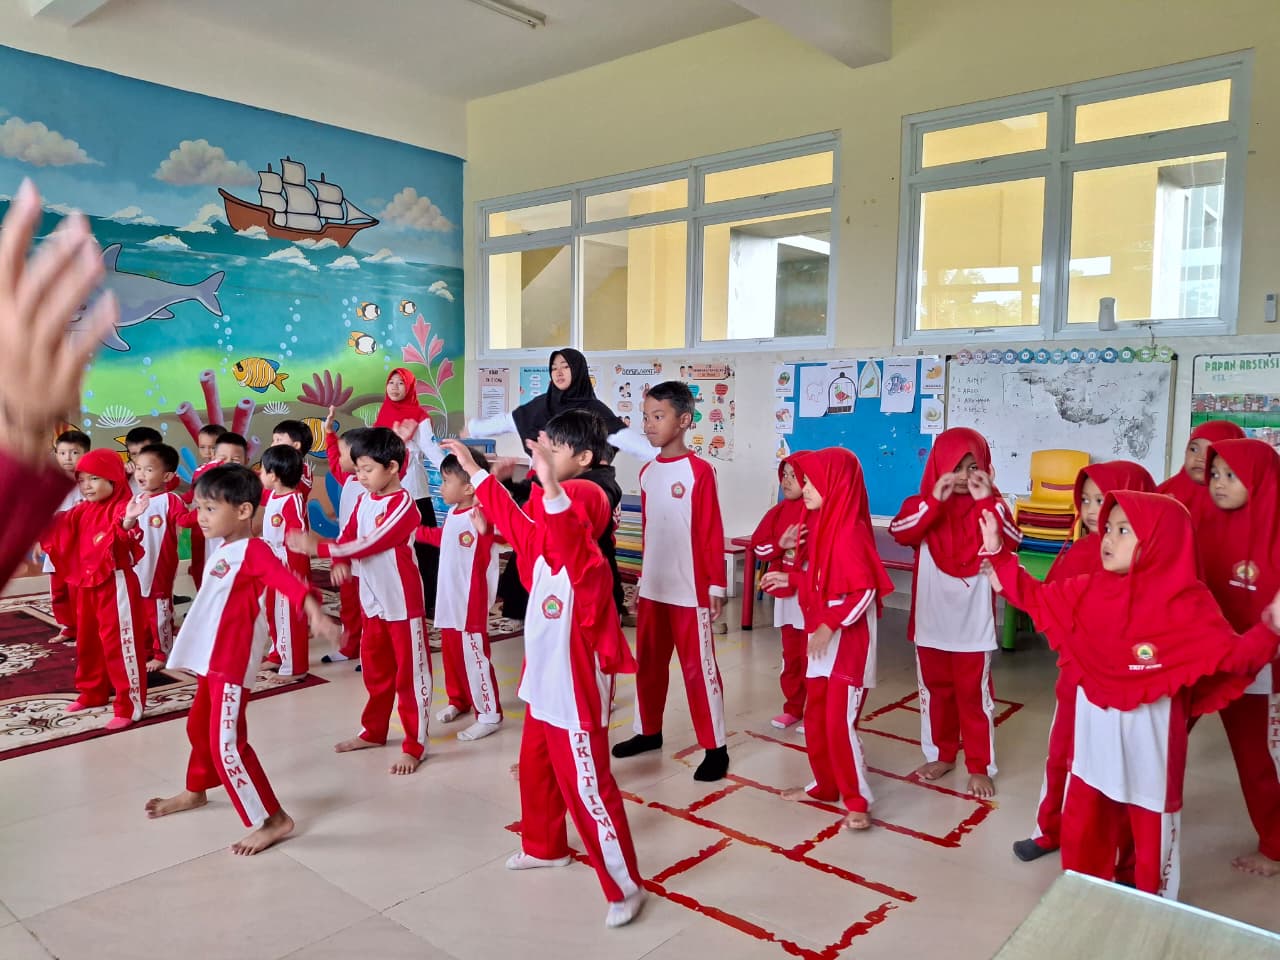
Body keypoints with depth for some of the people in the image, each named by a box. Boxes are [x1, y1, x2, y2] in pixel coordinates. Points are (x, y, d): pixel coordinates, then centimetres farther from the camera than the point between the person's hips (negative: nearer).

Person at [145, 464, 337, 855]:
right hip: (211, 657, 10)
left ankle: (273, 819, -1)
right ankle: (196, 791, 51)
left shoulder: (253, 550, -21)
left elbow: (287, 580, -37)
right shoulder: (222, 547, 6)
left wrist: (315, 612, -51)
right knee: (199, 726, 27)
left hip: (233, 661, -10)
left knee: (227, 743, -10)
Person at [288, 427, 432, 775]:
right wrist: (339, 561, -20)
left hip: (402, 602, -8)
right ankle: (373, 731, 37)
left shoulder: (403, 504, -18)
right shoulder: (364, 500, 7)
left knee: (410, 674, 2)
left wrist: (319, 547, -25)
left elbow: (371, 543, -23)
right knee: (375, 670, 21)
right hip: (372, 600, 8)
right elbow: (347, 536, 2)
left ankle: (414, 746, 11)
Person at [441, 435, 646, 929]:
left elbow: (568, 537, -47)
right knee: (536, 774, 26)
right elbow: (511, 517, 11)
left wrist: (550, 485, -62)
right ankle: (545, 848, 51)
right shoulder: (543, 556, 1)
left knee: (588, 791, -1)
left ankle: (625, 888, 14)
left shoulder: (589, 570, -25)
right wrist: (472, 467, 16)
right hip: (543, 694, 10)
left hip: (576, 702, -9)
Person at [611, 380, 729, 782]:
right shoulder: (647, 472, 8)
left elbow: (712, 534, -11)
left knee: (698, 667, 0)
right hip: (651, 587, 7)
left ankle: (715, 748, 12)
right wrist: (642, 576, 17)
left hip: (689, 589, -6)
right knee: (648, 662, 16)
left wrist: (717, 586, -11)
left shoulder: (699, 471, -11)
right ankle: (648, 731, 33)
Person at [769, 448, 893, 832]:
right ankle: (825, 785, 32)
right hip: (822, 641, 9)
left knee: (839, 723, -5)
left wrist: (830, 625, -23)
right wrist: (791, 578, 12)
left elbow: (865, 590, -23)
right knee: (815, 719, 16)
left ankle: (857, 802, 8)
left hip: (848, 644, -9)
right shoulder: (824, 524, 8)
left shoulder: (849, 530, -20)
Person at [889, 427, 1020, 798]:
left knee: (974, 694, 7)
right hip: (931, 621, 2)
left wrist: (987, 501, -26)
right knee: (935, 690, 15)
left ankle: (980, 766, 18)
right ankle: (941, 754, 31)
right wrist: (935, 500, -27)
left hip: (973, 623, -1)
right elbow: (900, 531, -19)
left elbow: (1012, 541, -17)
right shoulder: (924, 502, -1)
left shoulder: (991, 504, -1)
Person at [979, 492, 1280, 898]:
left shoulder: (1187, 603, -17)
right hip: (1095, 729, 5)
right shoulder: (1090, 590, -2)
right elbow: (1037, 596, 7)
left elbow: (1227, 653, -24)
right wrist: (998, 553, 4)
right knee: (1083, 819, 19)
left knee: (1151, 824, 10)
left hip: (1149, 735, -5)